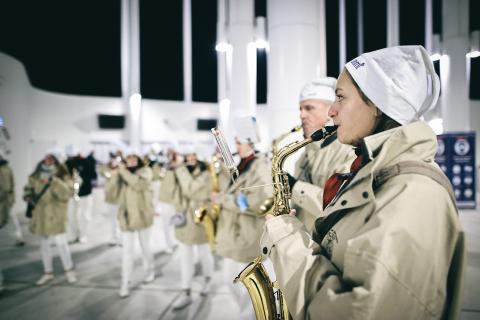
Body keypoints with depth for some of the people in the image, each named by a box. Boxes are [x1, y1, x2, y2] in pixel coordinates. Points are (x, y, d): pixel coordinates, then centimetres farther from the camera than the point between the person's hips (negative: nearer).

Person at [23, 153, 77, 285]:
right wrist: (28, 195, 1)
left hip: (55, 215, -5)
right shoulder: (36, 177, 5)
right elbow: (28, 188, 22)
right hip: (41, 215, 6)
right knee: (44, 244, 15)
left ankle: (69, 270, 13)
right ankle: (48, 272, 32)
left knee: (60, 242, -8)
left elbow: (67, 193, -25)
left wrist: (53, 182, -33)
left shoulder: (63, 177, -9)